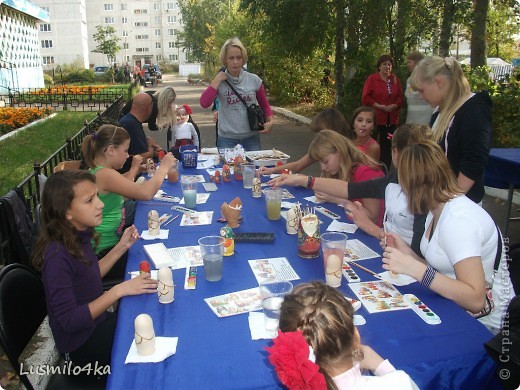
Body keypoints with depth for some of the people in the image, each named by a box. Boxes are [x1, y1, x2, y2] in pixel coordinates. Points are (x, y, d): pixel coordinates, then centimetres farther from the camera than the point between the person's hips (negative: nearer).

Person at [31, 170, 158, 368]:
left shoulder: (78, 236, -7)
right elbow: (69, 321, -27)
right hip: (81, 344, -7)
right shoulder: (57, 256, -30)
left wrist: (122, 247, -2)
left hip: (95, 322, 7)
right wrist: (119, 290, -30)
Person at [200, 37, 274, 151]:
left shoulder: (254, 80, 0)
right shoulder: (219, 81, -1)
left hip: (251, 138, 1)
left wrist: (270, 121, -6)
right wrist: (218, 80, -13)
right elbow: (204, 103, -16)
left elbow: (264, 105, 12)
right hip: (227, 139, -1)